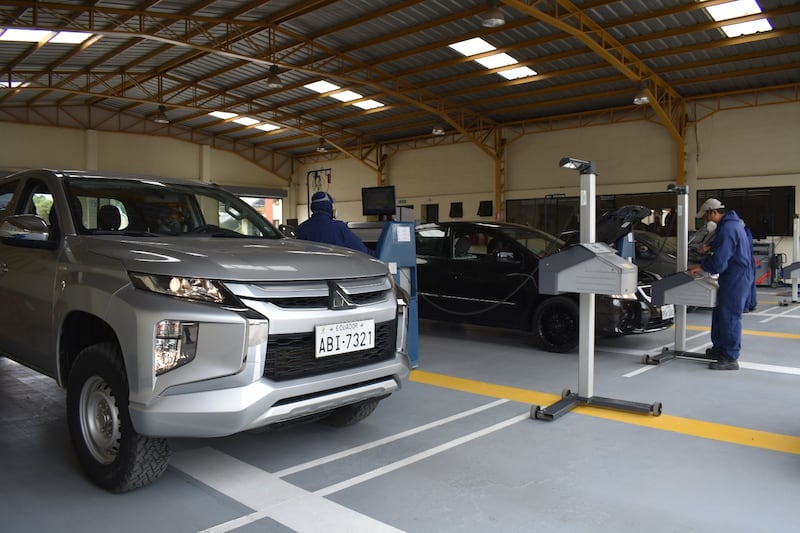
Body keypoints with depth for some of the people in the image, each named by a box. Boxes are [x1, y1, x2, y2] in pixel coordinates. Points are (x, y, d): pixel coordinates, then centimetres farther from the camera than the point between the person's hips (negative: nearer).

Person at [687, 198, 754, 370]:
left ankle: (730, 359, 2)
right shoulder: (732, 224, 13)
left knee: (729, 317, -5)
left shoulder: (727, 229, -21)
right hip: (736, 277, 11)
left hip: (735, 279, -11)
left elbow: (719, 261, -24)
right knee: (720, 313, 19)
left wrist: (702, 266, -8)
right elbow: (721, 252, 20)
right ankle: (719, 347, 31)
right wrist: (704, 263, 10)